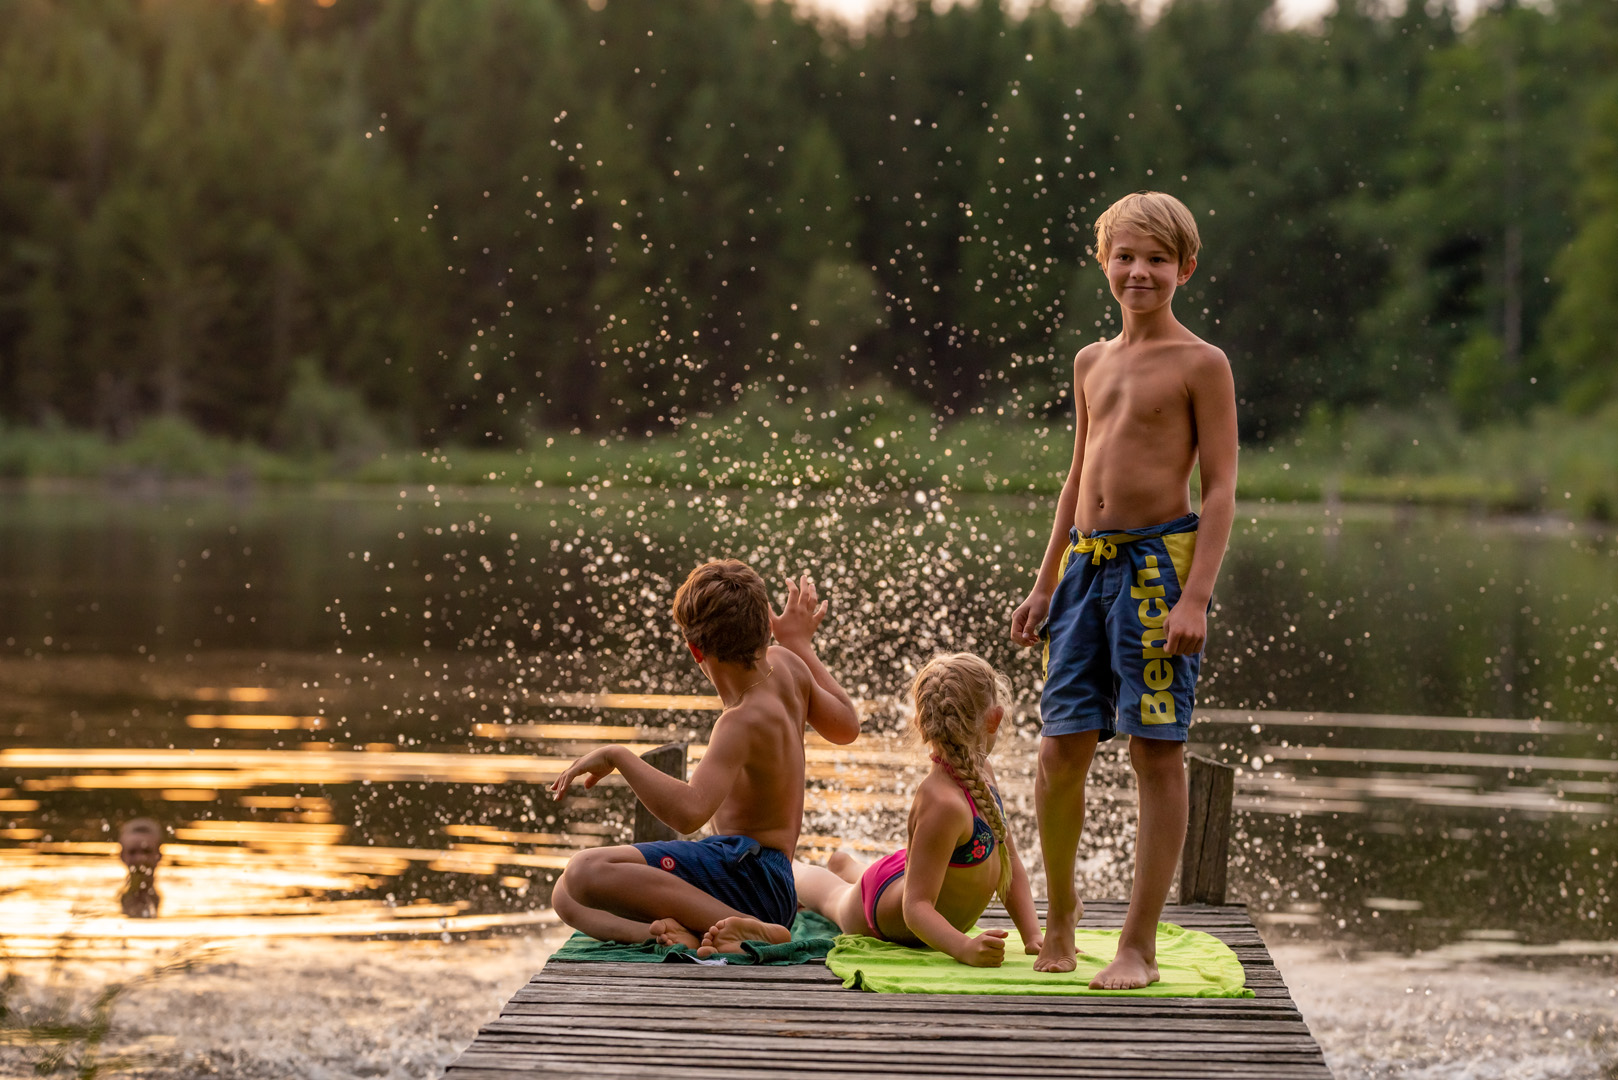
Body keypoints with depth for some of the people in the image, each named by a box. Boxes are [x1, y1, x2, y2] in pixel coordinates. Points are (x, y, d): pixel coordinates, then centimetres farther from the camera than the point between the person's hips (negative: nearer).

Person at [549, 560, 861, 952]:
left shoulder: (745, 721, -19)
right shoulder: (785, 664, 8)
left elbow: (689, 810, -35)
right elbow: (846, 725, 29)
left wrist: (617, 757, -22)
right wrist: (801, 643, 38)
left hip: (748, 872, -10)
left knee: (587, 871, -30)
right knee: (567, 898, 6)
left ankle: (751, 929, -27)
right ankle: (684, 933, -22)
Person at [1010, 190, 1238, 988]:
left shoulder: (1200, 364, -2)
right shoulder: (1092, 361, 16)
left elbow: (1221, 488, -7)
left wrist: (1196, 595, -16)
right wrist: (1045, 583, 20)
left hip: (1159, 560, -5)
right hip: (1088, 561, 5)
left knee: (1157, 752, -3)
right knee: (1062, 747, 1)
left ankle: (1138, 945, 1)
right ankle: (1060, 910, 21)